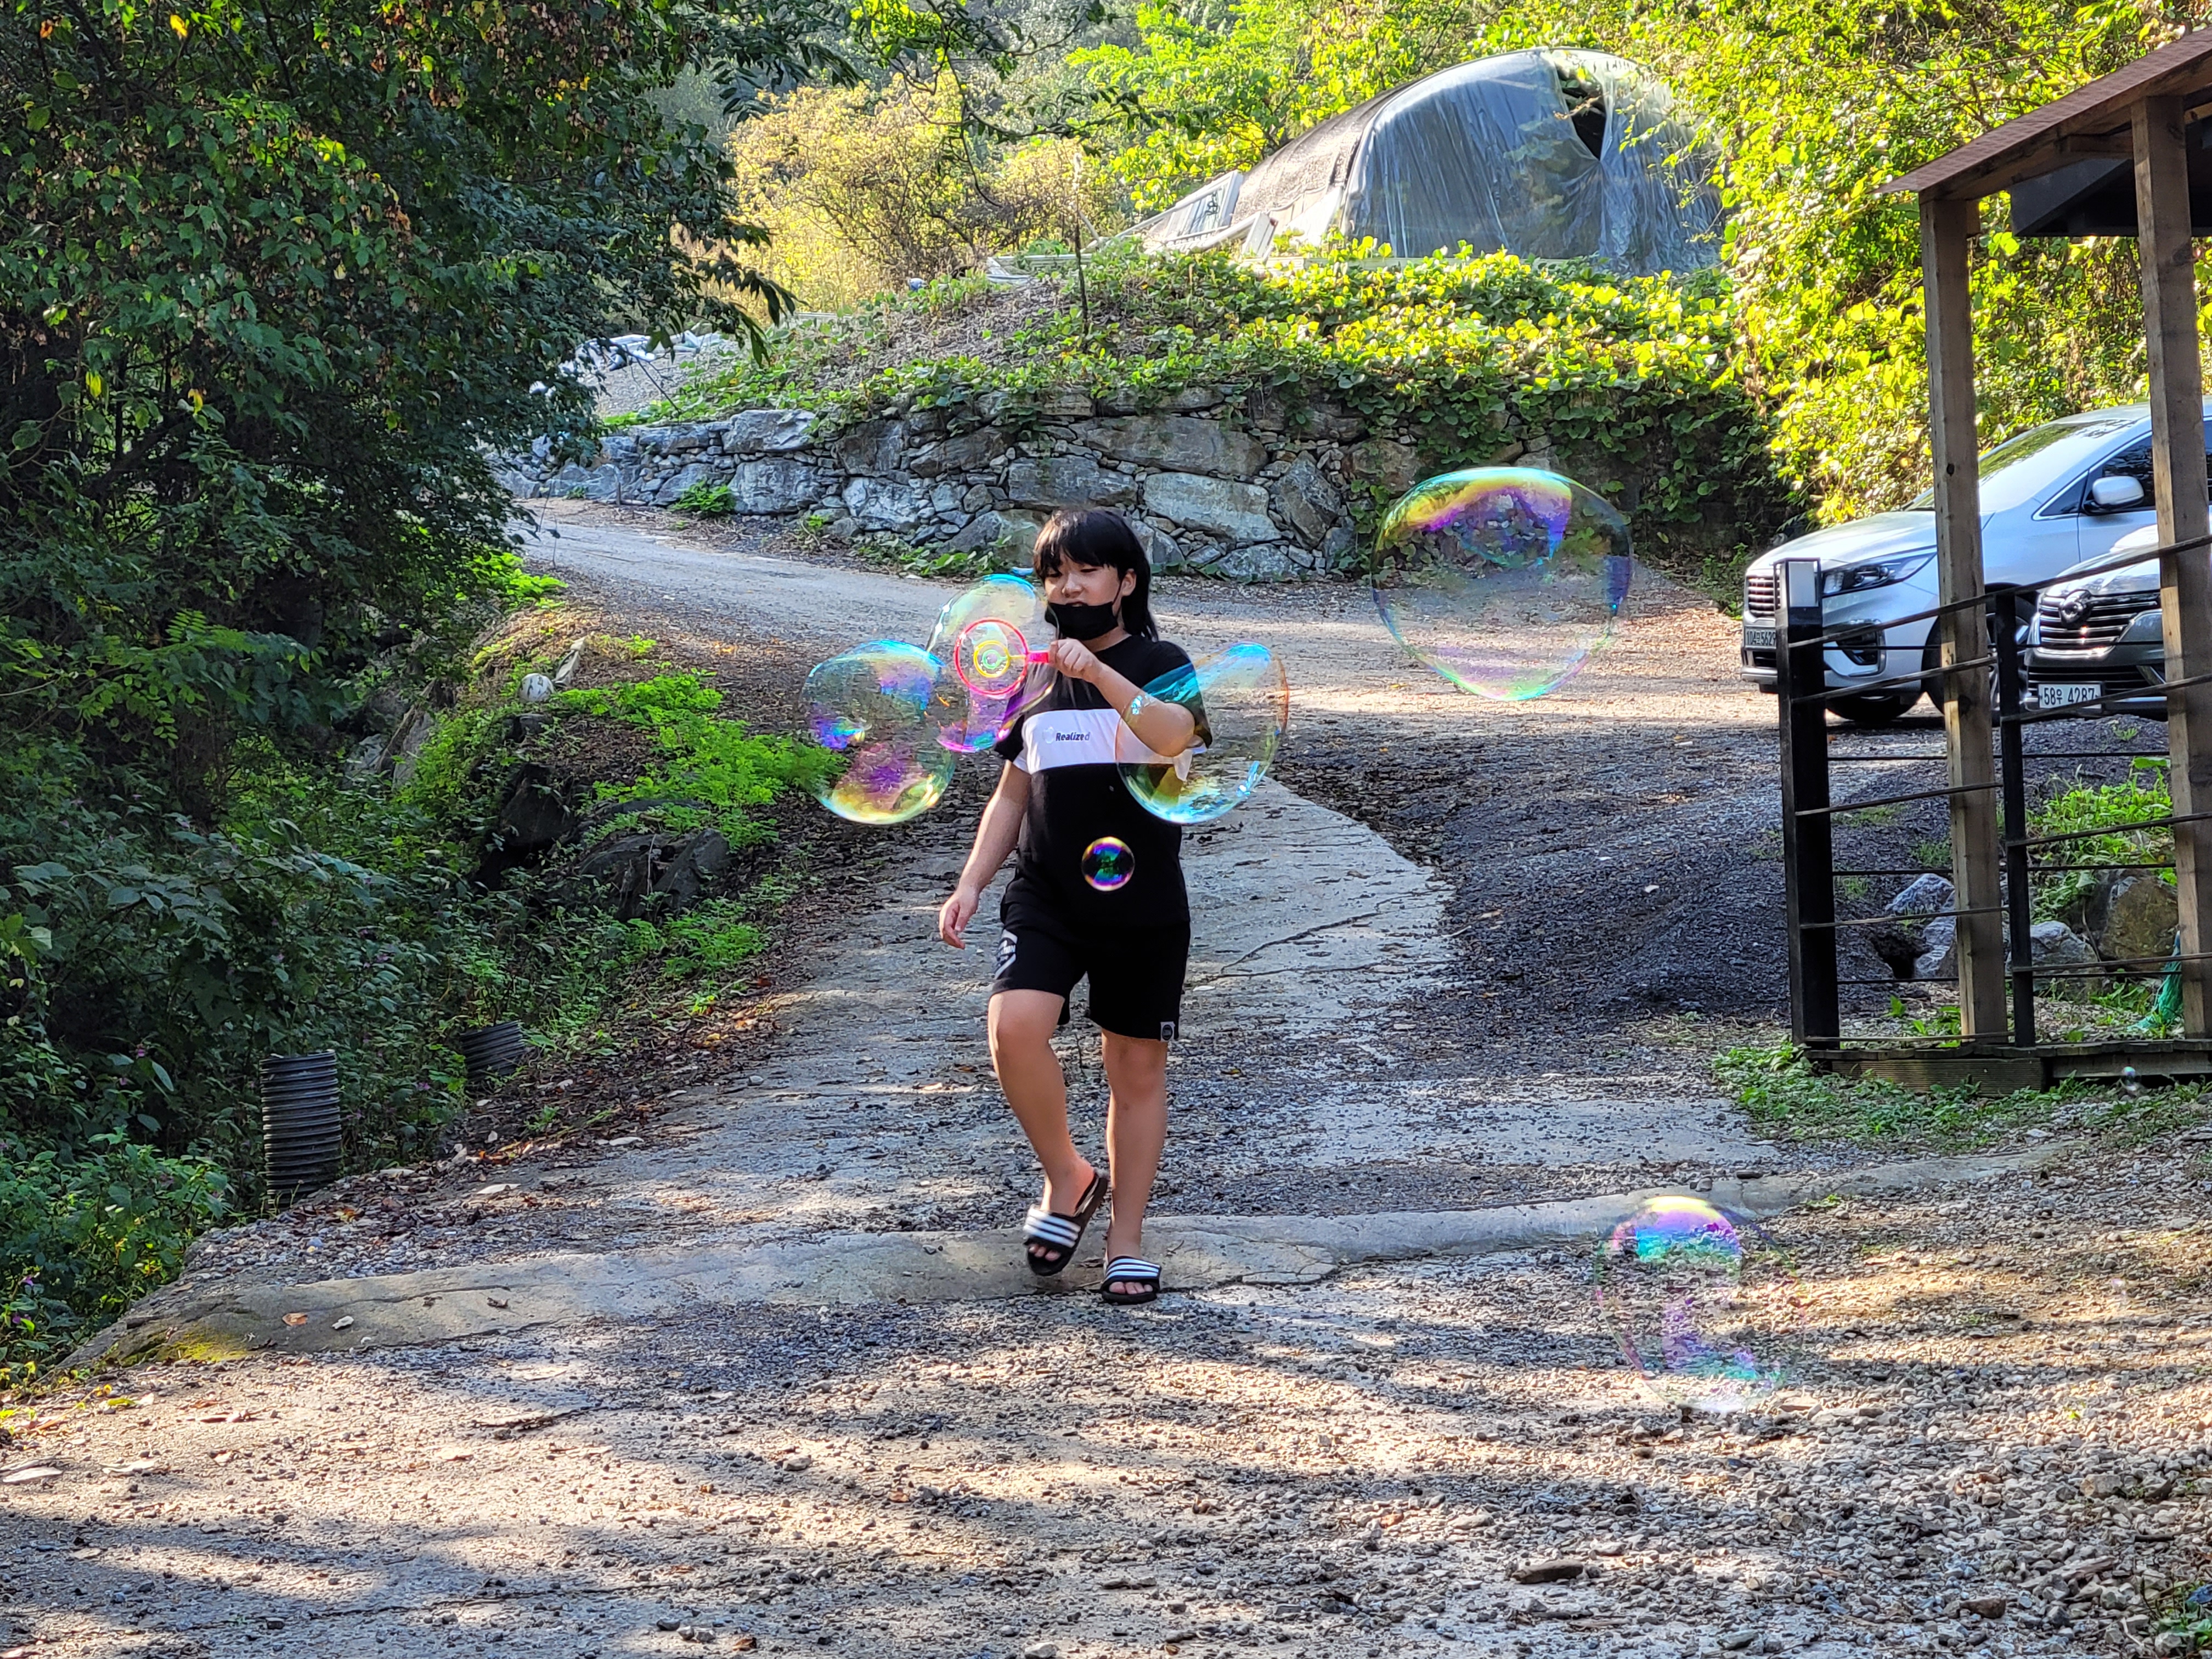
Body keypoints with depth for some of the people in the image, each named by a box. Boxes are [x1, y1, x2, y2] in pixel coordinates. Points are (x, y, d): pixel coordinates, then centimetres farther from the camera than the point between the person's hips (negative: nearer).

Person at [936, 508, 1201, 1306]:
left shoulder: (1158, 664, -1)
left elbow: (1175, 735, -24)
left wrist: (1100, 672, -36)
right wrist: (971, 883, 8)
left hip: (1143, 904, -2)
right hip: (1046, 897, 2)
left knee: (1138, 1066, 5)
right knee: (1015, 1024, -22)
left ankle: (1127, 1237, 19)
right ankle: (1067, 1179, 1)